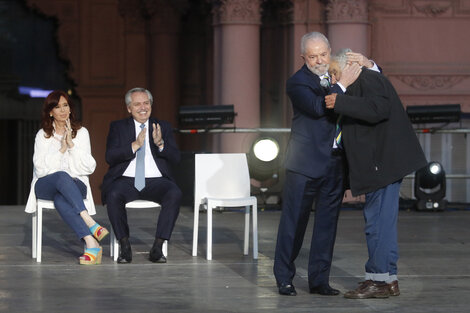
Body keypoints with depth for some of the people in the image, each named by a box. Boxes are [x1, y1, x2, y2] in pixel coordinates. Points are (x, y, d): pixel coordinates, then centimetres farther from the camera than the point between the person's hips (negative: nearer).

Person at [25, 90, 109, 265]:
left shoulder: (81, 133, 12)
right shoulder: (43, 135, 11)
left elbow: (90, 167, 1)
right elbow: (40, 168, -2)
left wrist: (72, 145, -8)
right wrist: (61, 149, -9)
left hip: (76, 184, 0)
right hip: (45, 184, 0)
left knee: (60, 199, -39)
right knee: (62, 176, -39)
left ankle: (91, 245, -51)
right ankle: (91, 224, -53)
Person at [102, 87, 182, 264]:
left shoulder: (163, 127, 15)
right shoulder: (118, 127, 12)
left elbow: (175, 158, 5)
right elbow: (110, 157, -3)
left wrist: (160, 144, -15)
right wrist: (135, 145, -16)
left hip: (155, 181, 1)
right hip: (126, 181, -1)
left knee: (174, 194, -31)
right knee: (113, 195, -35)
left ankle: (158, 247, -28)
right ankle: (125, 246, -21)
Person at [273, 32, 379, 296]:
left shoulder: (338, 72, 10)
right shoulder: (297, 82, -7)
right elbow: (317, 108, -24)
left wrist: (367, 64, -1)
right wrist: (342, 85, -26)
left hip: (335, 163, 5)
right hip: (306, 163, -5)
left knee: (327, 222, 8)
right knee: (294, 221, 1)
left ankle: (319, 280, 15)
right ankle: (284, 279, 10)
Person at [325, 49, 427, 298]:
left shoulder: (368, 79, -9)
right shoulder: (361, 83, 24)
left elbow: (379, 108, -25)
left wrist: (341, 103, -25)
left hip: (384, 161, -11)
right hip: (379, 164, 11)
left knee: (379, 221, -10)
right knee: (380, 221, 13)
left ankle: (380, 280, -8)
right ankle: (388, 280, 17)